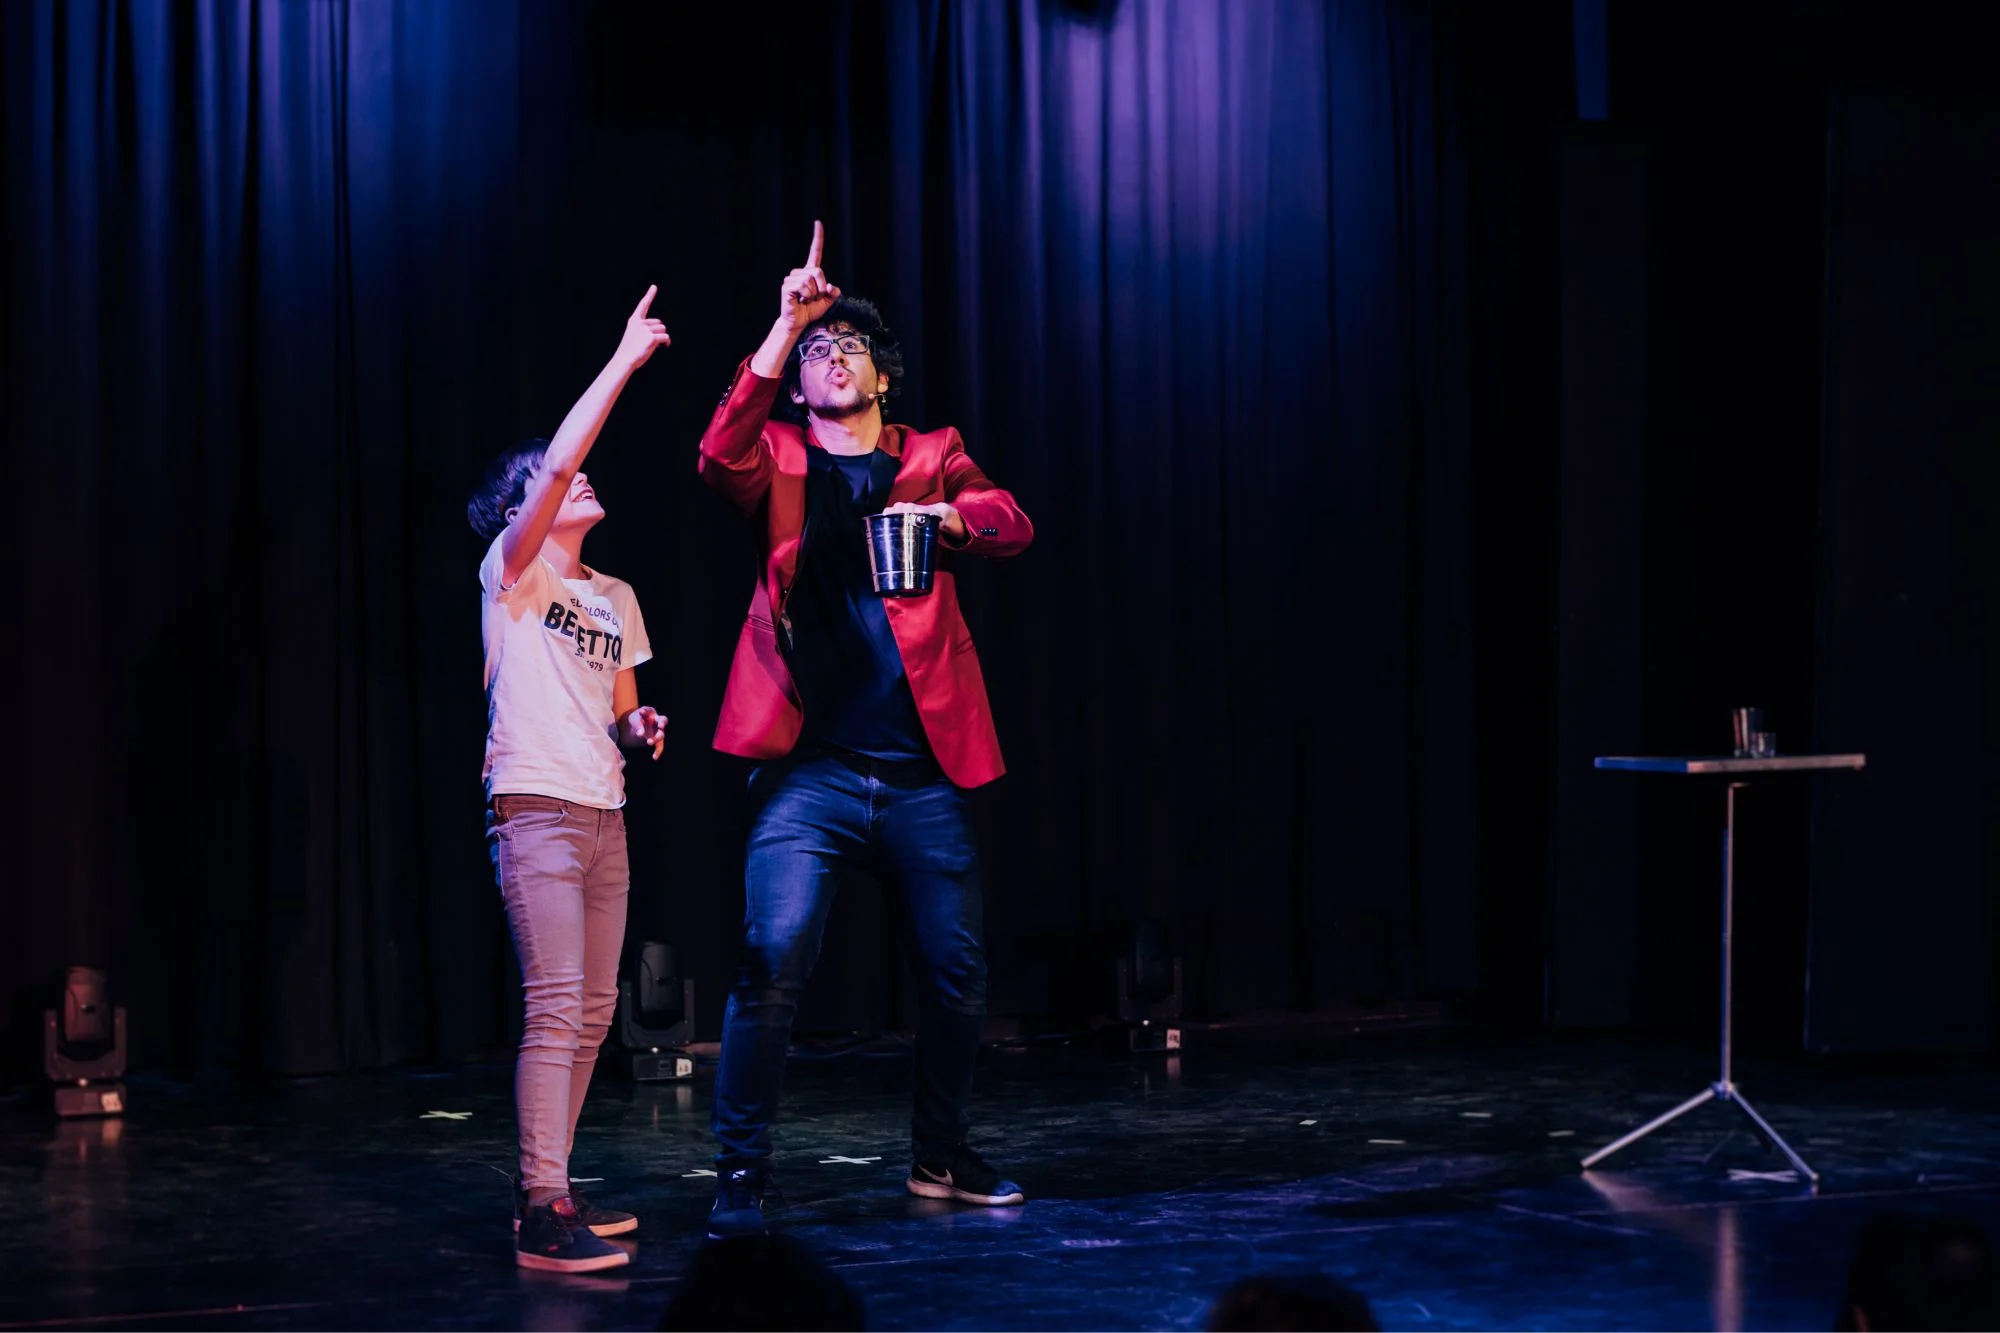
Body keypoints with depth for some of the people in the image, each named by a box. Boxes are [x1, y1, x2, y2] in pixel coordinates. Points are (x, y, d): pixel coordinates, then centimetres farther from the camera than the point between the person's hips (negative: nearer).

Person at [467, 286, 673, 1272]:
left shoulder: (614, 598, 18)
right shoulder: (514, 570, -2)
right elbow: (560, 460, -17)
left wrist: (642, 728, 2)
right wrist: (624, 360, -14)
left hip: (602, 815, 8)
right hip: (535, 808, -8)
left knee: (593, 1011, 7)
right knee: (556, 1005, -15)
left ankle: (547, 1190, 15)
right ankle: (543, 1212, -17)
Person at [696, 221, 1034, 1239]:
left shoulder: (933, 459, 14)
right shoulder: (779, 463, 9)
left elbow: (1011, 526, -2)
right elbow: (721, 456, -14)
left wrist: (947, 515, -24)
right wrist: (783, 325, -19)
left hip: (921, 773, 3)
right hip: (812, 772, -3)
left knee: (958, 975, 9)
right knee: (772, 964, -15)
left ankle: (939, 1155, 29)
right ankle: (739, 1175, -6)